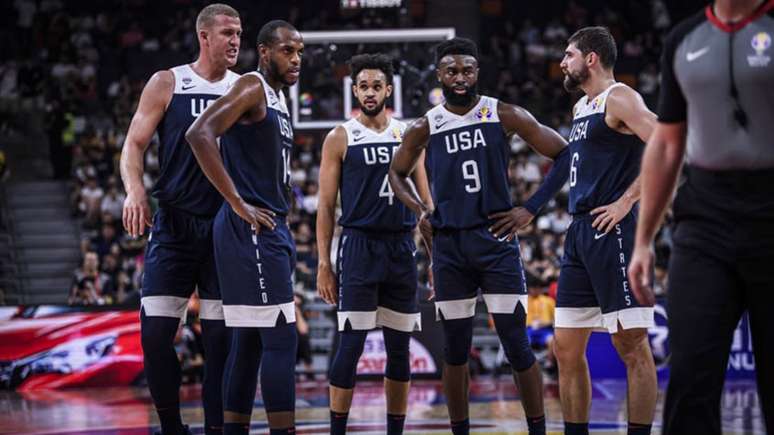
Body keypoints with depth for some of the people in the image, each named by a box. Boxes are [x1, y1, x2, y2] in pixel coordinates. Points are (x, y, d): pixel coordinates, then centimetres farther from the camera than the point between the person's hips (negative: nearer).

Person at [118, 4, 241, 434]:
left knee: (221, 338, 1)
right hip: (174, 224, -1)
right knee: (155, 334, -6)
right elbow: (134, 143, -2)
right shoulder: (166, 84, 1)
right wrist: (134, 189, -21)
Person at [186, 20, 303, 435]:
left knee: (248, 342, 9)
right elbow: (199, 135, -24)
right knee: (280, 338, -11)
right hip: (251, 230, -10)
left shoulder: (277, 98, 19)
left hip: (271, 229, 10)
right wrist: (239, 204, -22)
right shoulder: (251, 87, -10)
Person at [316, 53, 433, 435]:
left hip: (402, 249, 4)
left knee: (399, 349, 7)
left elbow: (425, 199, 12)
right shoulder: (340, 138, 0)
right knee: (350, 345, -8)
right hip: (359, 246, -4)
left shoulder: (408, 135, 10)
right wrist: (323, 264, -7)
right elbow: (326, 205, 0)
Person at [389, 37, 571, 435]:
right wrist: (420, 211, 6)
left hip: (496, 239, -2)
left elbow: (563, 154, 2)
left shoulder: (504, 116, -1)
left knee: (516, 346, -5)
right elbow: (397, 173, 24)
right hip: (449, 246, 2)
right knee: (455, 349, 6)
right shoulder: (424, 128, 5)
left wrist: (531, 209, -3)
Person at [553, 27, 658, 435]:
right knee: (567, 348, 9)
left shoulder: (618, 98, -8)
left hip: (611, 232, -10)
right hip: (579, 233, 10)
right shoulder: (581, 107, 20)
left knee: (631, 344, -7)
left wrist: (626, 200, -18)